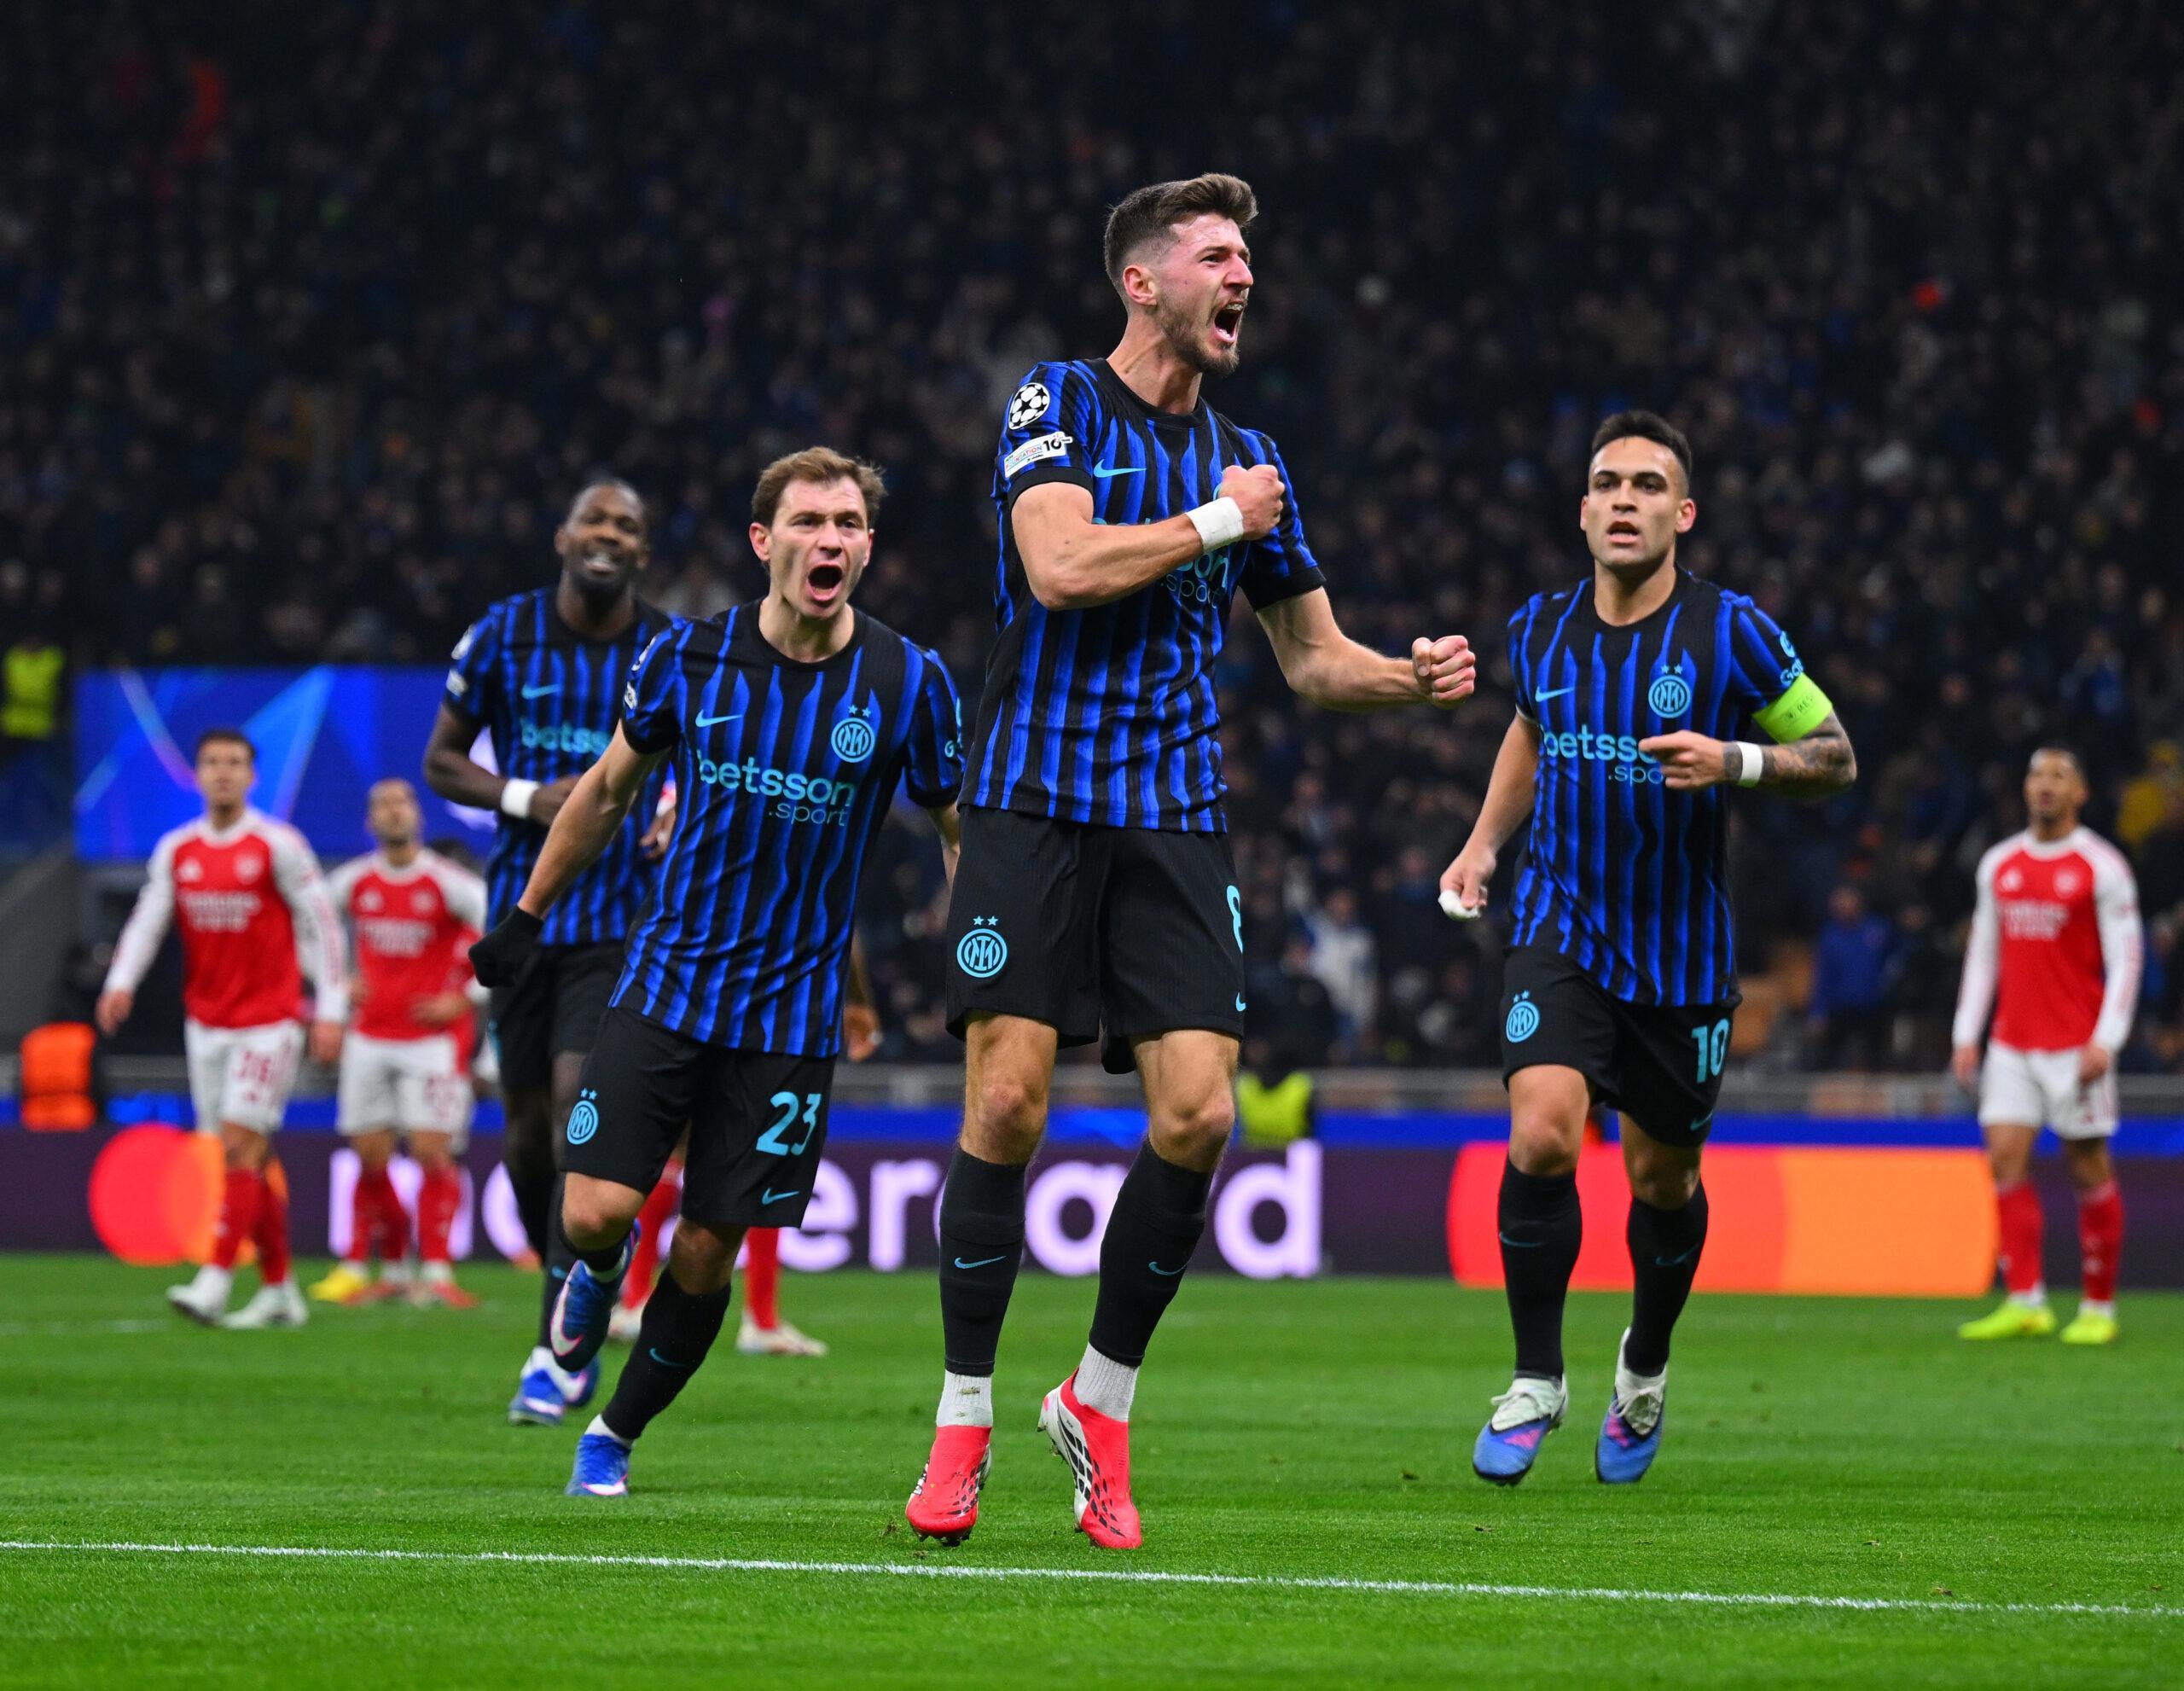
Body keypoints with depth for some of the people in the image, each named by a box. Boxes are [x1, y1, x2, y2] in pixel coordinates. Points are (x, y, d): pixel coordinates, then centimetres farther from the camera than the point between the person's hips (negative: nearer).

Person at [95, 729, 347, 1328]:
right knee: (251, 1158, 7)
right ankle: (279, 1292, 14)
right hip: (206, 1024, 5)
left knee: (240, 1145, -14)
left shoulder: (278, 846, -6)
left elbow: (319, 924, -4)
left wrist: (331, 1009, -8)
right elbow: (147, 918, 3)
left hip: (269, 1023, -5)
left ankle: (215, 1282, -20)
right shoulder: (176, 850, 8)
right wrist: (121, 982, -15)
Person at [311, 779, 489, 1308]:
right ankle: (391, 1269, 15)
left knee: (432, 1150, -11)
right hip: (370, 1039, 4)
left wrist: (463, 996, -9)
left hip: (432, 1039, -4)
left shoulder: (447, 883, -8)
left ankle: (436, 1272, -9)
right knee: (370, 1159, 3)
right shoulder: (354, 881, 4)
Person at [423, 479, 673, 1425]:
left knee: (580, 1103, -17)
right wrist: (526, 798, -11)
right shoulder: (505, 635, 1)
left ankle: (557, 1350, -15)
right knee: (527, 1127, 5)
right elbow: (442, 760, 7)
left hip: (622, 918, -2)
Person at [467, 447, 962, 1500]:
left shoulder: (908, 684, -7)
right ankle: (599, 1273, 26)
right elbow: (610, 787, 13)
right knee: (595, 1211, -12)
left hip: (791, 1010, 0)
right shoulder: (689, 659, -4)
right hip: (666, 981, 1)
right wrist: (528, 913, 17)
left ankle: (617, 1433, 22)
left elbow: (958, 831, 6)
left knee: (709, 1250, 0)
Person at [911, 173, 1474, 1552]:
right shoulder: (1056, 405, 0)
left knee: (1198, 1114, -9)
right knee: (1008, 1102, -10)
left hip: (1176, 819, 4)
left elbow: (1313, 655, 21)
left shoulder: (1246, 457, 15)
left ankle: (1101, 1404, 9)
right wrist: (1214, 523, -8)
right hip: (1037, 801, -4)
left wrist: (1411, 677, 1)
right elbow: (1061, 567, -18)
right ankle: (965, 1423, 3)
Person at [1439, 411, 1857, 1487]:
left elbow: (1835, 759, -4)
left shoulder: (1732, 634, -11)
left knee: (1663, 1179, 11)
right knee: (1540, 1136, -21)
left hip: (1682, 952, -1)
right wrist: (1485, 841, 12)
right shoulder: (1540, 630, 0)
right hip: (1561, 934, 1)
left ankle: (1645, 1367, 41)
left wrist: (1737, 762, -22)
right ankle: (1535, 1383, -5)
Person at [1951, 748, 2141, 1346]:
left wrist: (2105, 1040, -15)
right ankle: (2025, 1303, -7)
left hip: (2076, 1044, -5)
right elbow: (1982, 954, 16)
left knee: (2090, 1169, -1)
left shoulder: (2101, 866, -4)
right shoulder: (1999, 864, 11)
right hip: (2012, 1044, 5)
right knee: (2006, 1158, -7)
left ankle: (2098, 1309, 6)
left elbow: (2126, 959, -7)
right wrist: (1966, 1035, 10)